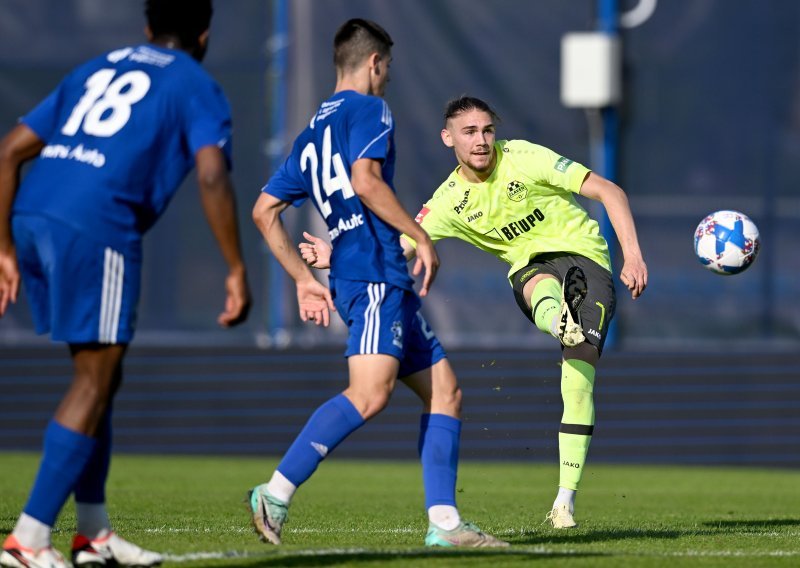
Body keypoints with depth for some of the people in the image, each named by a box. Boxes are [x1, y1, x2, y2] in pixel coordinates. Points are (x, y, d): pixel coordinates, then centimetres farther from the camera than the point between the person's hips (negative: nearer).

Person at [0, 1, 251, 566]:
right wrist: (237, 271, -5)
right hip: (97, 225, -7)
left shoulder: (96, 70, 28)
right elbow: (213, 177, -9)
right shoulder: (198, 88, 10)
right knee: (95, 380, 0)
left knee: (100, 372, 18)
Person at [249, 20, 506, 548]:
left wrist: (304, 279, 22)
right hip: (375, 272, -10)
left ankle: (444, 522, 3)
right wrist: (421, 236, -12)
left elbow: (265, 211, 21)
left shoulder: (313, 132, 23)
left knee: (444, 390, 10)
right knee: (371, 393, -25)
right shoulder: (369, 110, 0)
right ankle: (276, 494, -30)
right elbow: (366, 181, -18)